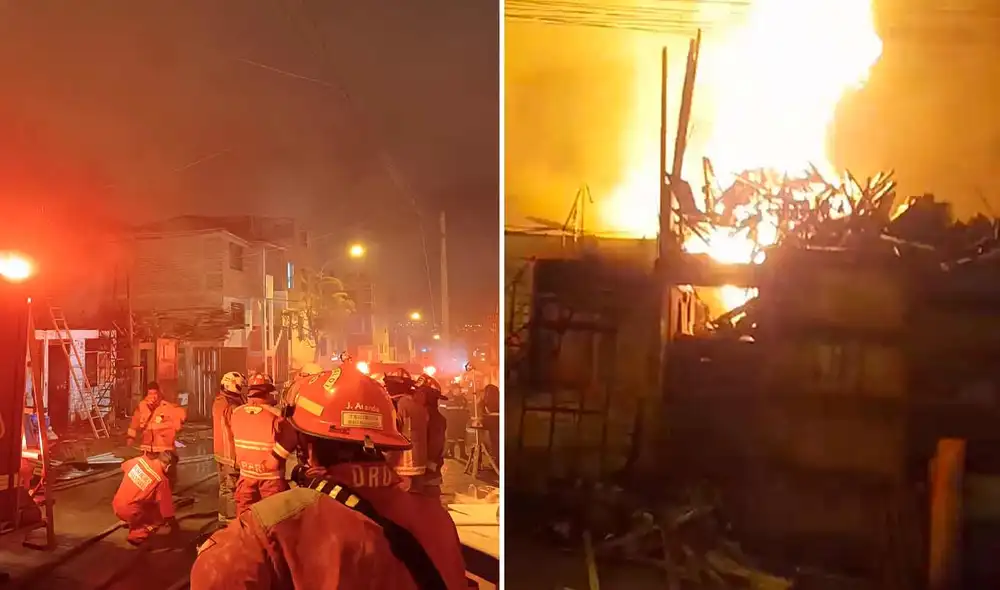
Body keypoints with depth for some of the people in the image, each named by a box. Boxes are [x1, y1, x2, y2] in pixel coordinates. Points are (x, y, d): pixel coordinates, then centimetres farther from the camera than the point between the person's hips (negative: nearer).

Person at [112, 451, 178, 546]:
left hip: (116, 506, 7)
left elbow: (124, 467, 22)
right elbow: (167, 509, -11)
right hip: (130, 512, -7)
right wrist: (174, 527, 6)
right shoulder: (161, 480, -18)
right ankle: (137, 536, -1)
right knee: (162, 516, 8)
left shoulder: (138, 460, -3)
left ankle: (134, 527, 29)